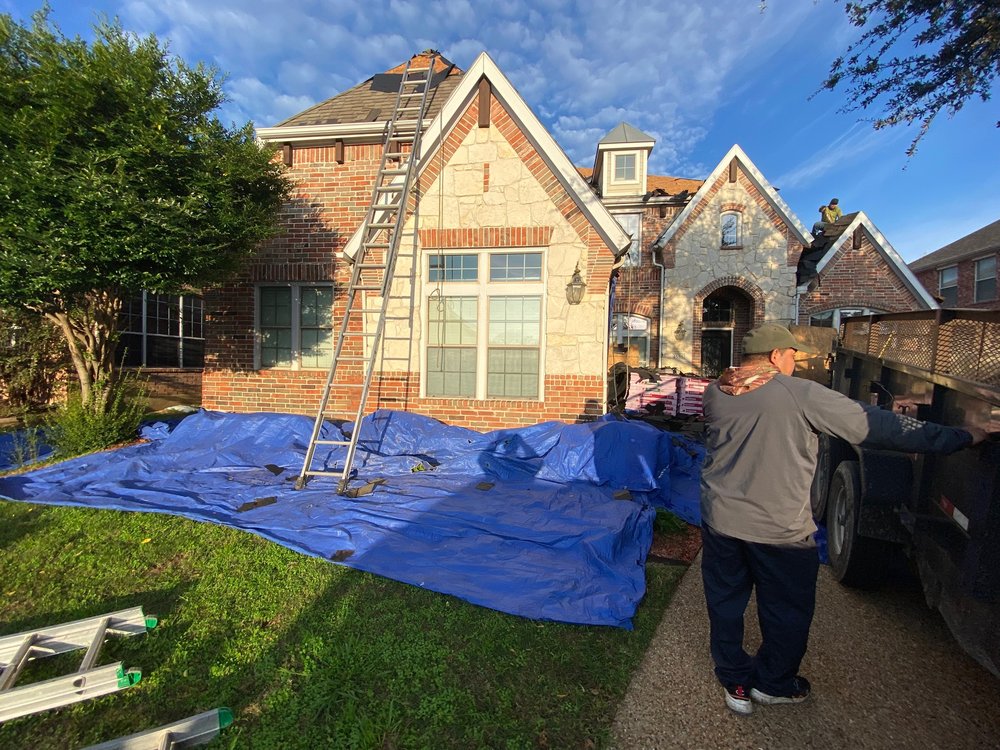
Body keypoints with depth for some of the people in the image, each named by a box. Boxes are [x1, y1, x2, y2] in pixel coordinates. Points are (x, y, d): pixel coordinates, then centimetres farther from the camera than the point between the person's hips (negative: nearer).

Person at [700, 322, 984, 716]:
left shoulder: (715, 392, -3)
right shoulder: (800, 394, -17)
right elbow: (877, 425, -11)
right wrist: (962, 437, 1)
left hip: (719, 520, 4)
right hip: (778, 530, -4)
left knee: (725, 603, 20)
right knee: (788, 610, 21)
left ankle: (736, 683, 37)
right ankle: (773, 683, 41)